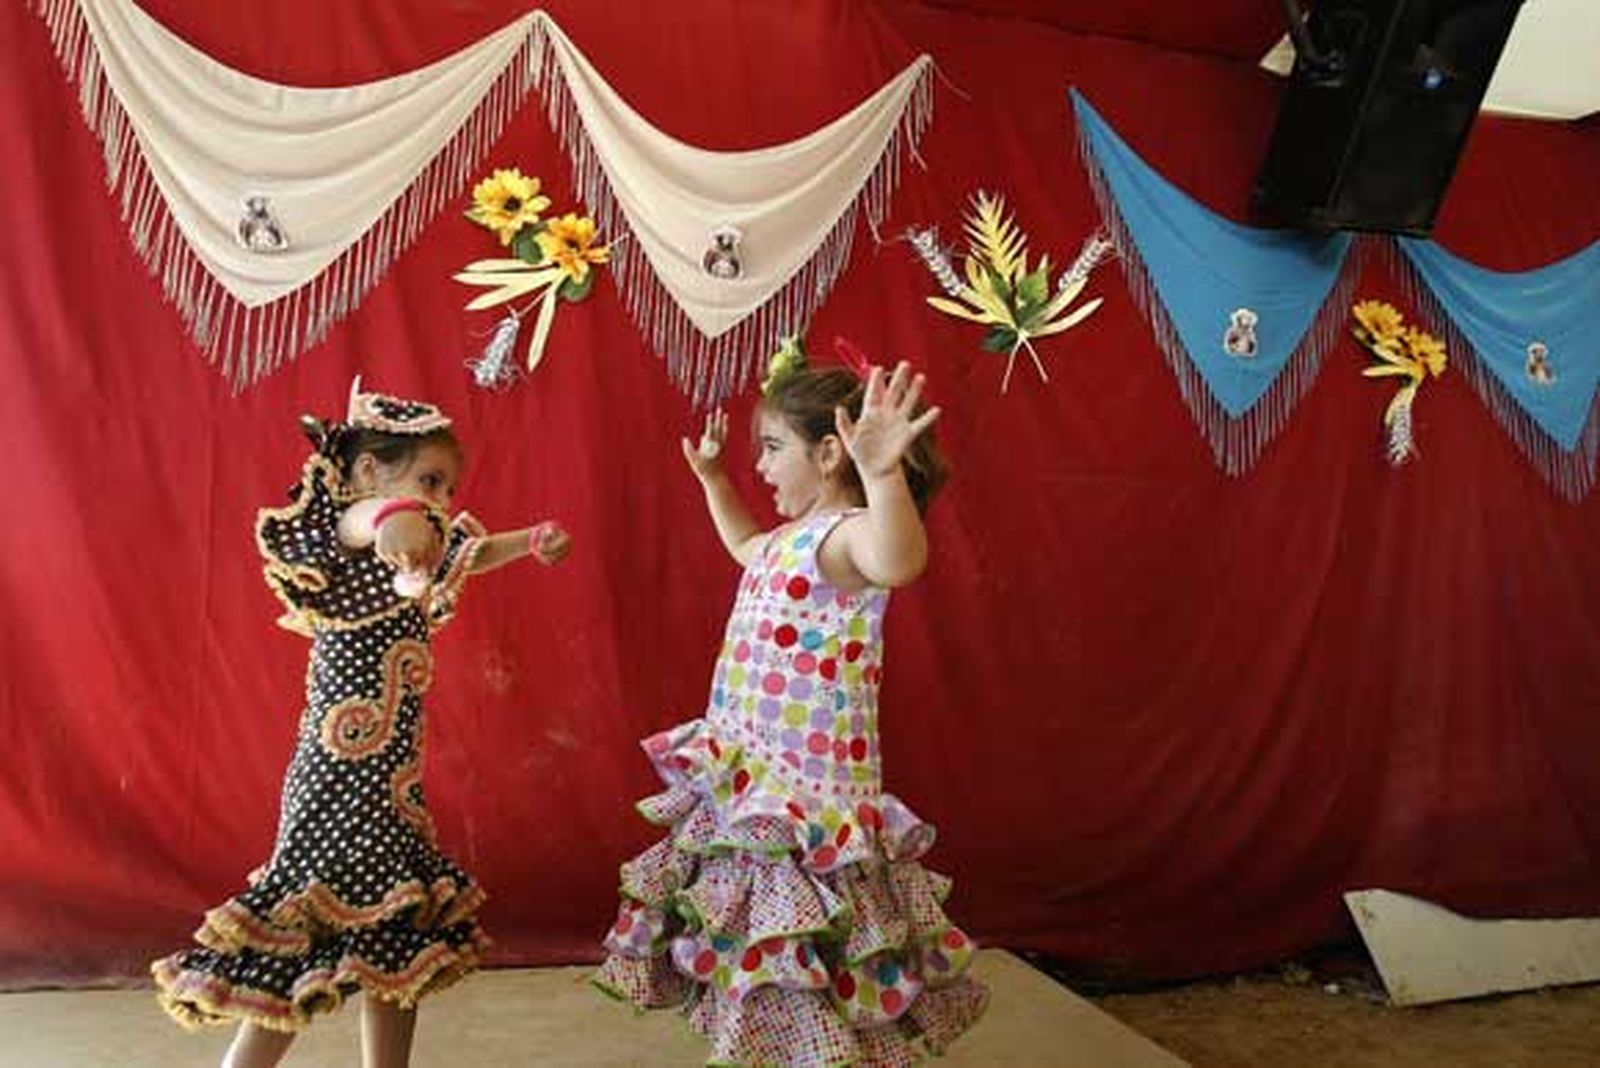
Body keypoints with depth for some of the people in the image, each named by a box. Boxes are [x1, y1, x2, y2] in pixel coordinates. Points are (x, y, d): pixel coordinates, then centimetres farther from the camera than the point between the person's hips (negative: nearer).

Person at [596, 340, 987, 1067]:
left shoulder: (844, 535, -21)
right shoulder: (796, 536, 11)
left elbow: (899, 563, -47)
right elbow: (748, 547, 36)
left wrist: (881, 474, -61)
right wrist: (712, 479, 33)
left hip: (804, 800, -10)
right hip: (750, 786, 10)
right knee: (758, 967, 25)